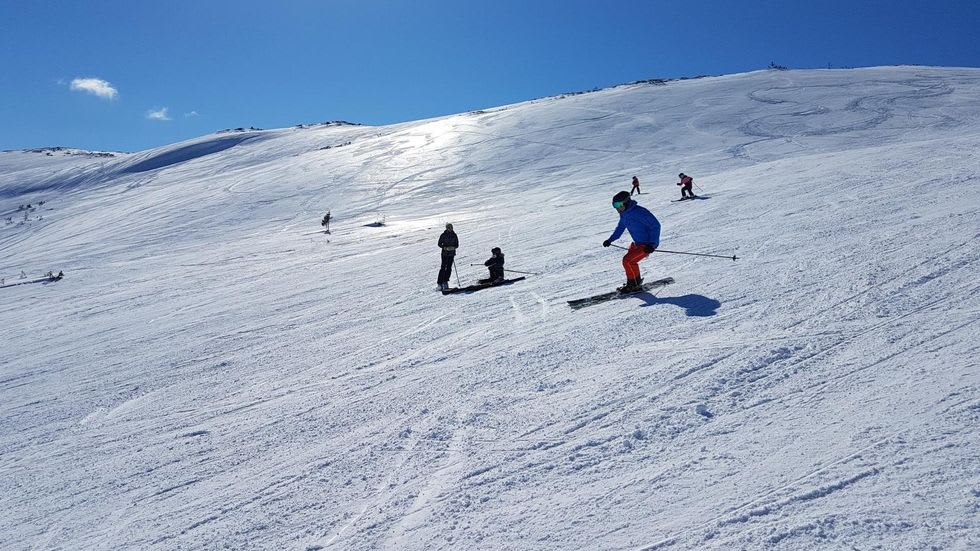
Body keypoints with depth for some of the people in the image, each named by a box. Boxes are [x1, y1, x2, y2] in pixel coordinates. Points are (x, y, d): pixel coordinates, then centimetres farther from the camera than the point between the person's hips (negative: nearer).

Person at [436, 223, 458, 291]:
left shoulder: (454, 235, 6)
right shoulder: (443, 235, -3)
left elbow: (457, 244, 9)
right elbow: (439, 244, -2)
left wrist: (453, 247, -12)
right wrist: (446, 248, -17)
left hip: (452, 254, 4)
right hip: (445, 253, -3)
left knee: (449, 268, 3)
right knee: (443, 268, -8)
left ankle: (445, 281, 16)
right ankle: (440, 283, -7)